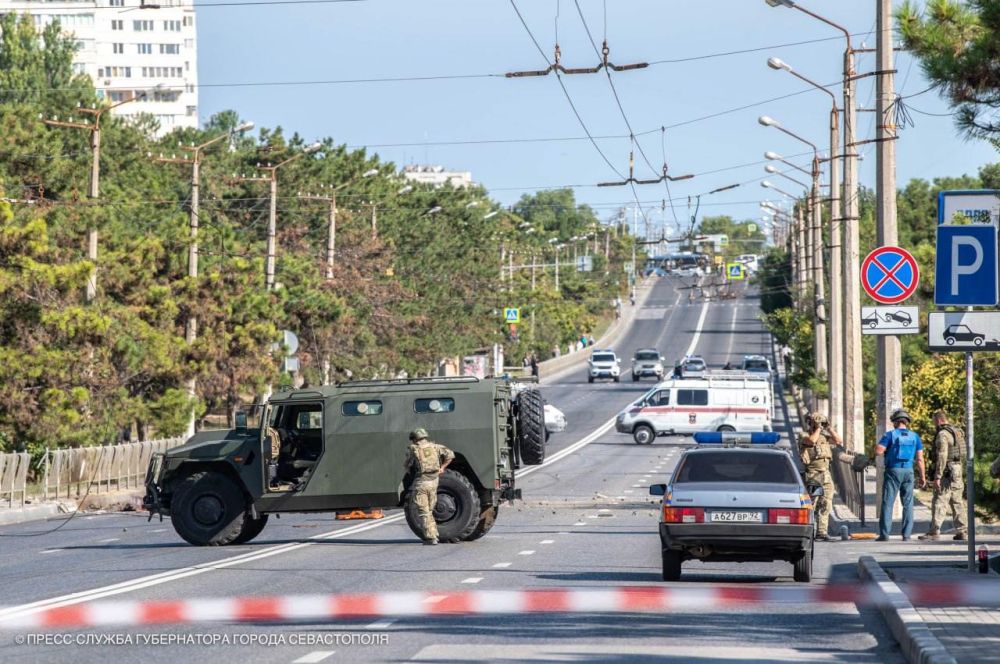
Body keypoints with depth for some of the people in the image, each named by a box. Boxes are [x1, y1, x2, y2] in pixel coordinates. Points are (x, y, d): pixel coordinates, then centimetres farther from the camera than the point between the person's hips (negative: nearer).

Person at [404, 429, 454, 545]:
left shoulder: (413, 450, -4)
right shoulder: (434, 446, 8)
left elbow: (407, 467, 2)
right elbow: (450, 454, 7)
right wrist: (442, 467, 13)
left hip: (420, 483, -5)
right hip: (434, 481, 5)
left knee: (423, 512, 0)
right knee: (429, 510, 19)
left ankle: (431, 537, -5)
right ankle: (434, 534, 17)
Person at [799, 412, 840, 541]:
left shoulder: (823, 436, 17)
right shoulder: (804, 436, -4)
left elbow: (838, 440, 8)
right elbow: (812, 440, -26)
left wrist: (828, 428, 4)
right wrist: (818, 428, -13)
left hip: (826, 475, 7)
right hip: (813, 475, -7)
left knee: (825, 505, 4)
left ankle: (822, 532, 6)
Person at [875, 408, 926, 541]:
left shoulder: (890, 435, -4)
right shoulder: (914, 436, 6)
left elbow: (878, 451, -13)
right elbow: (920, 458, 4)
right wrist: (922, 475, 11)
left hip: (893, 471, -3)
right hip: (908, 471, 3)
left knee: (887, 503, -1)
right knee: (908, 504, 8)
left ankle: (884, 534, -6)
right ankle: (906, 534, 2)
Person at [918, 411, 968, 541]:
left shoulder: (942, 434, -13)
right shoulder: (958, 432, 16)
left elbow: (942, 456, -20)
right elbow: (963, 455, 20)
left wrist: (937, 477, -22)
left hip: (947, 473, -9)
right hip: (958, 472, 9)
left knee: (939, 502, -10)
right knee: (957, 502, 11)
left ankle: (935, 531, -15)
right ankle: (961, 531, 10)